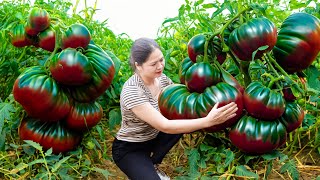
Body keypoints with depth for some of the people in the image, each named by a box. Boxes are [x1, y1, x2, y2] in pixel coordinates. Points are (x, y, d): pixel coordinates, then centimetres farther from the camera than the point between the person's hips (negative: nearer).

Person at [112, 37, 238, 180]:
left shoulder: (161, 78, -8)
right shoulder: (132, 91, -30)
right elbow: (165, 126, -34)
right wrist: (208, 121, -40)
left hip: (152, 138, 8)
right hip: (128, 149, -8)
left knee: (183, 119, -13)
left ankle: (152, 166, 3)